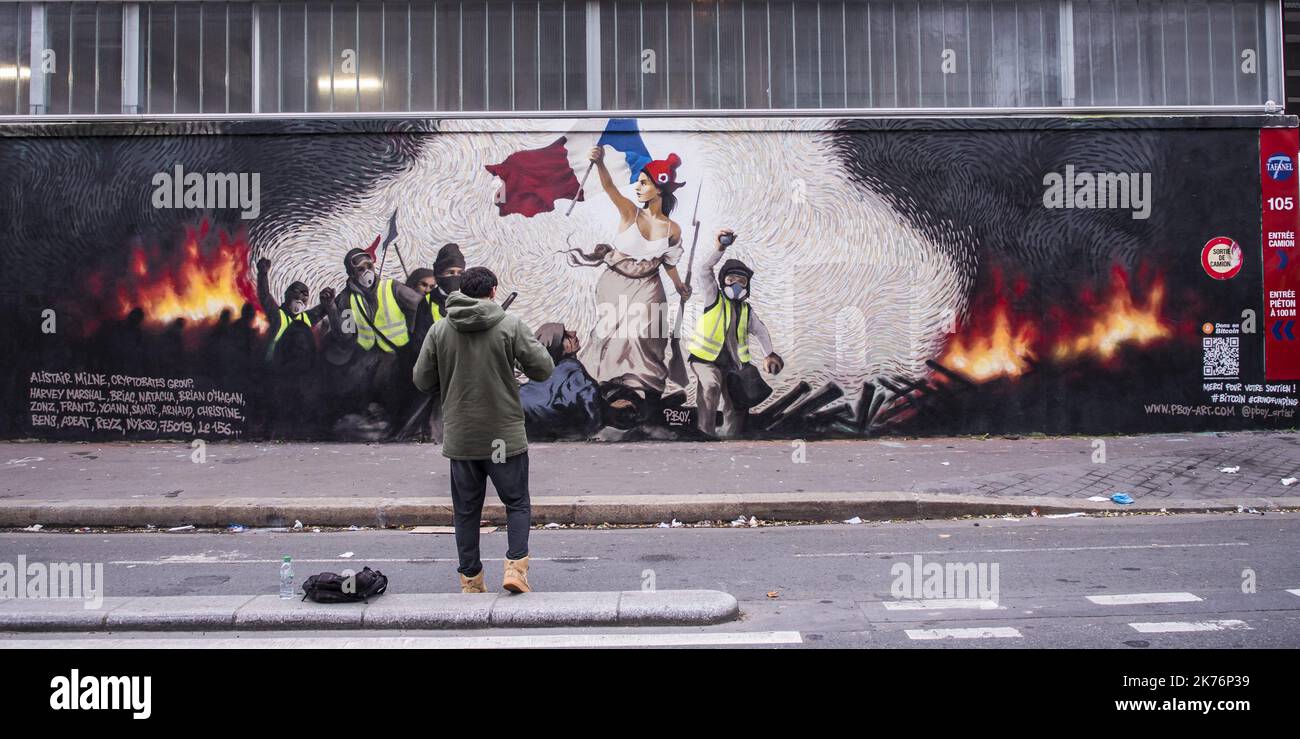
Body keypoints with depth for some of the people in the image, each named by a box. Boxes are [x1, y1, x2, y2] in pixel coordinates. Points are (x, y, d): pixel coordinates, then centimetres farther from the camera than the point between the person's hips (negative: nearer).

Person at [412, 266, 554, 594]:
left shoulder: (440, 330, 1)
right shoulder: (510, 325, -8)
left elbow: (421, 379, 5)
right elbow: (543, 369, -7)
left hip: (459, 436, 3)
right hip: (504, 434, -3)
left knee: (466, 510, 13)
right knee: (517, 503, 11)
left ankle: (470, 579, 17)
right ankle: (515, 565, -4)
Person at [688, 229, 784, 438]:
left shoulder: (746, 310, 10)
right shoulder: (713, 297, -3)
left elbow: (761, 331, 19)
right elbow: (704, 271, -17)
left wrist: (768, 354, 7)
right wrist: (720, 249, -29)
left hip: (732, 364, 6)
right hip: (706, 359, -6)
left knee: (736, 410, 7)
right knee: (711, 385, -34)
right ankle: (706, 434, -31)